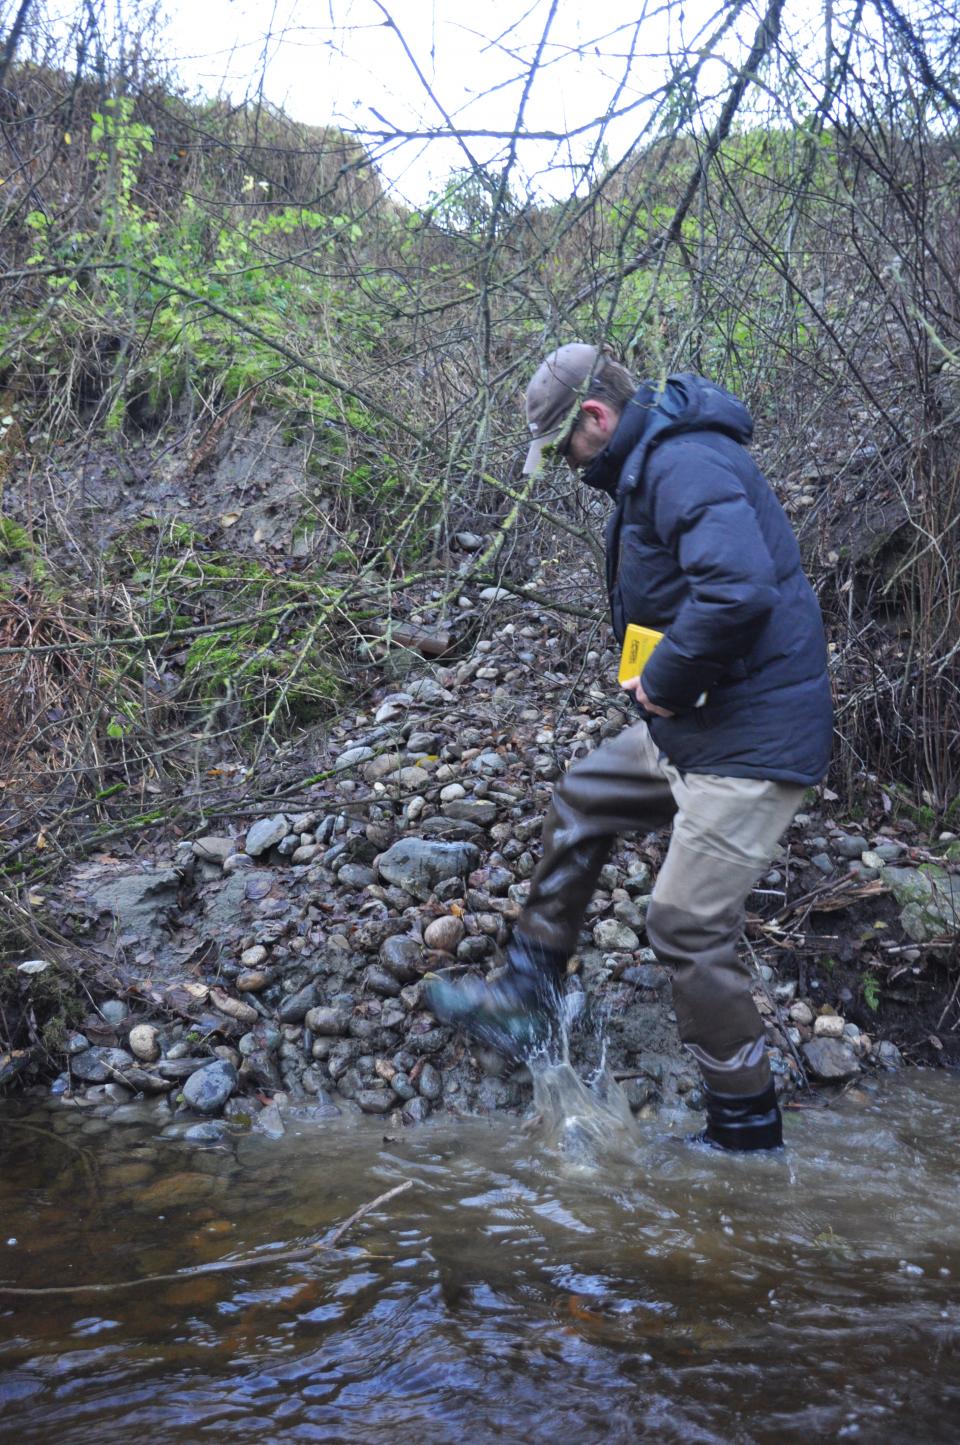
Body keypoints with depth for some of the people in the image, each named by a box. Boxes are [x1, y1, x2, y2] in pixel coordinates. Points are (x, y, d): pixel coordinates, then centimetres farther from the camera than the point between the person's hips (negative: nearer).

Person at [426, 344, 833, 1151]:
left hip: (752, 738, -11)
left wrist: (665, 682, -20)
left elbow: (739, 591, -36)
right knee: (582, 802, 22)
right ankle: (529, 1001, 32)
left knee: (690, 928, -5)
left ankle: (748, 1136, 11)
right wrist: (663, 684, 11)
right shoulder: (652, 464, 14)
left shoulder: (687, 464, -20)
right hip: (699, 722, 11)